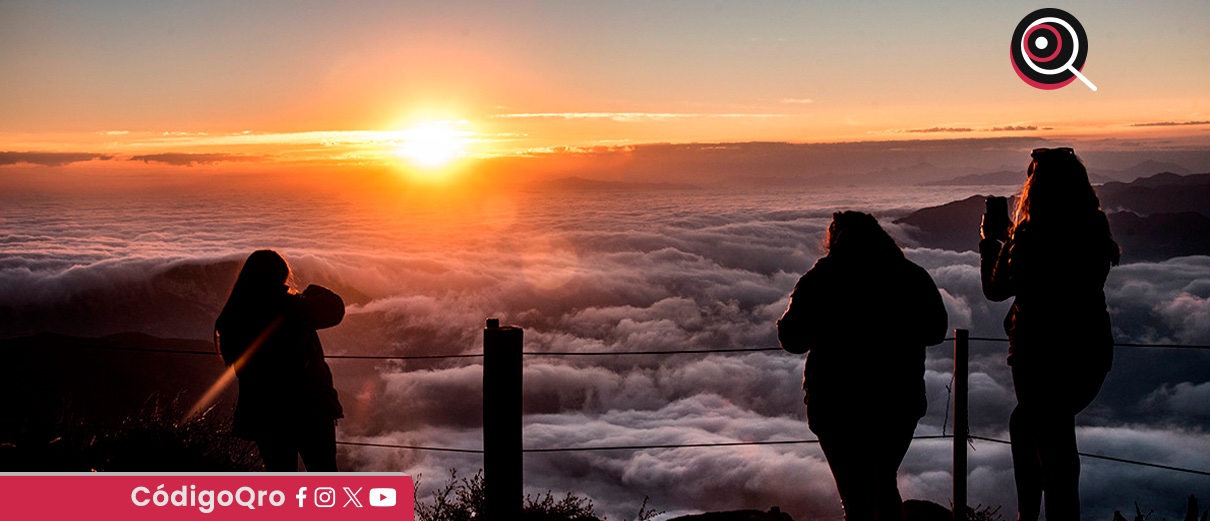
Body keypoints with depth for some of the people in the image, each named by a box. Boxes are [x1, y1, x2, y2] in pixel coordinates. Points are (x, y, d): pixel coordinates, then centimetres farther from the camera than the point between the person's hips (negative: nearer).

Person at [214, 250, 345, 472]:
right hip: (310, 410, -3)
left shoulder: (231, 322, -4)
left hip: (263, 416, 4)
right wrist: (314, 291, 21)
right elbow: (335, 308, 0)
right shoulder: (295, 309, -16)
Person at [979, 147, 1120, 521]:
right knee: (1024, 423, 26)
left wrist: (990, 241, 7)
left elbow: (995, 289, -6)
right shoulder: (1094, 232, 2)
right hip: (1091, 353, 7)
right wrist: (1009, 239, 20)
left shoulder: (1031, 237, -19)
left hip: (1042, 357, -7)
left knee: (1052, 442, 2)